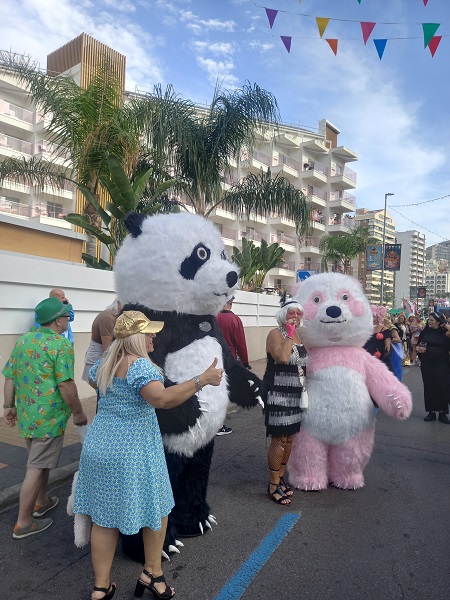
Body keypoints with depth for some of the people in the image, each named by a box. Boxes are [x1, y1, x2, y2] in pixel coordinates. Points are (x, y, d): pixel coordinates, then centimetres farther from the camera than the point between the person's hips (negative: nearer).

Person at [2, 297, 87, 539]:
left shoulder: (23, 340, 7)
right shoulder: (61, 345, -16)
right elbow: (65, 384, -20)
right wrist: (78, 412, -10)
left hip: (26, 415, 8)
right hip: (50, 418, -8)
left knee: (39, 461, 24)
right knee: (36, 468, 3)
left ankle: (42, 502, 41)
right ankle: (23, 523, 14)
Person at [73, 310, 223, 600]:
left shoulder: (104, 364, 5)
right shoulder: (140, 365, -20)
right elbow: (164, 399, -34)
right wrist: (202, 379, -32)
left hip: (98, 447, 8)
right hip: (133, 452, -7)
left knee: (104, 518, 16)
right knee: (156, 509, 15)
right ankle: (152, 573, 30)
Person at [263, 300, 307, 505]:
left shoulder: (300, 336, 12)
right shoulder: (276, 334, -12)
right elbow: (282, 358, -30)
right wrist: (289, 335, -20)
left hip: (296, 395, 8)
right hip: (278, 394, -8)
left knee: (289, 439, 14)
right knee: (279, 440, -3)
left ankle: (280, 478, 29)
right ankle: (273, 486, 11)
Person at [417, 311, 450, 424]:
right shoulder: (425, 332, 4)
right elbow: (417, 345, 12)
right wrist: (418, 348, -9)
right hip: (427, 364, 2)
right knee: (429, 387, 7)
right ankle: (431, 412, 19)